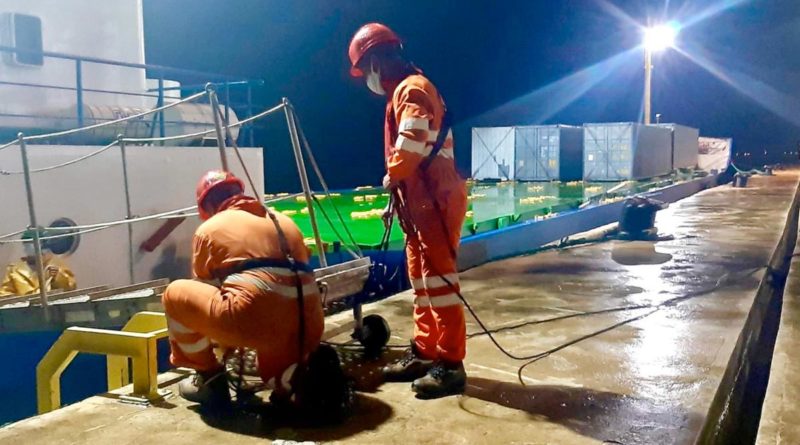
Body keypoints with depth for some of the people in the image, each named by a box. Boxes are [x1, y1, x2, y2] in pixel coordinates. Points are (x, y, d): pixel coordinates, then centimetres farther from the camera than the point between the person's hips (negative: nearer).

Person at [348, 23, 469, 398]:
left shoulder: (411, 89, -11)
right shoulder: (404, 91, 21)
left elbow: (411, 144, -27)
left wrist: (392, 175, -10)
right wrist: (398, 185, 5)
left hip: (435, 200, -11)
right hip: (421, 201, 11)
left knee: (439, 280, -8)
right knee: (422, 281, 14)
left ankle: (451, 365, -3)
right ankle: (424, 353, 23)